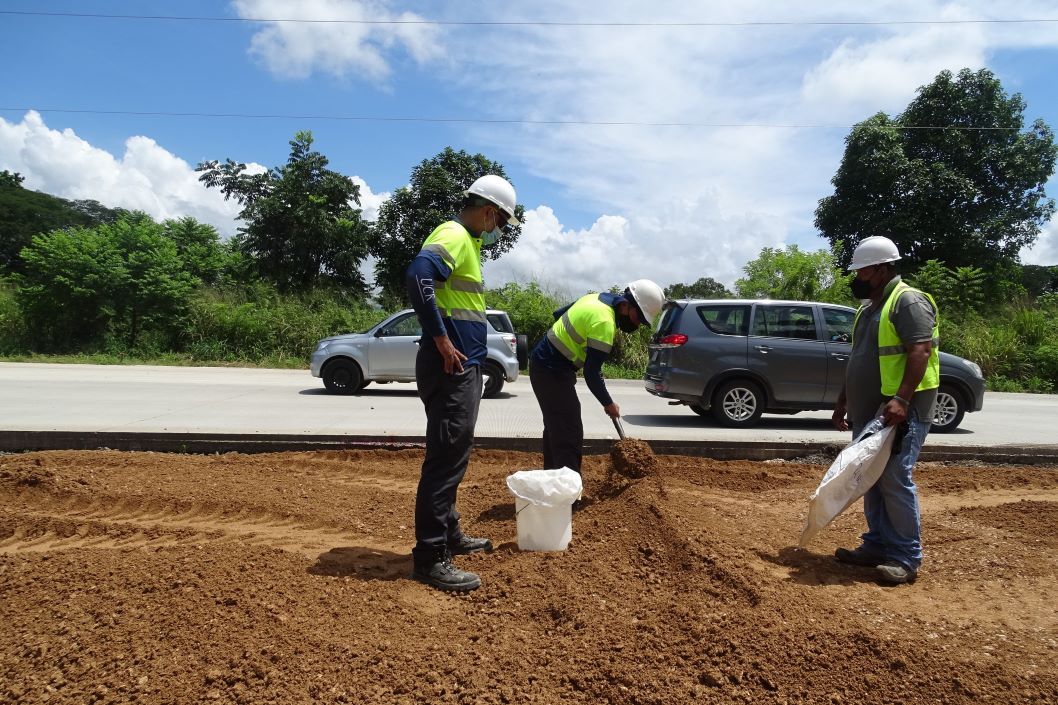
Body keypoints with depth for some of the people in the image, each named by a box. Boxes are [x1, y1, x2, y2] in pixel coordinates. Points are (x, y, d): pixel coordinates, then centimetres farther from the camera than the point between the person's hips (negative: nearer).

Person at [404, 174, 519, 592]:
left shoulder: (466, 242, 20)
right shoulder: (454, 236, -11)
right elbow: (417, 276, -28)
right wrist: (440, 339, -24)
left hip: (462, 368, 11)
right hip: (451, 369, -11)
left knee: (451, 458, 17)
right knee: (446, 459, -8)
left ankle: (449, 535, 30)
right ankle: (430, 558, -1)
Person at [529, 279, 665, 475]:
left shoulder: (598, 298, 5)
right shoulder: (605, 322, -23)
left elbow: (558, 313, 19)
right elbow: (591, 372, -21)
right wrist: (608, 404, -9)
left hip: (544, 362, 10)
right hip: (552, 371, -10)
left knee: (556, 430, 19)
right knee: (570, 436, -12)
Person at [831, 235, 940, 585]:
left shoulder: (908, 301, -9)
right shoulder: (869, 309, 20)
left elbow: (921, 350, -20)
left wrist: (902, 399, -29)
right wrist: (842, 402, 22)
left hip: (900, 411, -9)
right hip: (869, 412, 9)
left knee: (895, 480, -9)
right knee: (872, 480, 11)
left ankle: (906, 558, 1)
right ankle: (877, 546, 21)